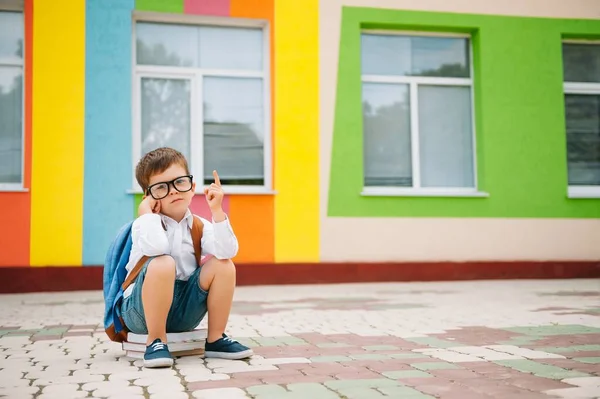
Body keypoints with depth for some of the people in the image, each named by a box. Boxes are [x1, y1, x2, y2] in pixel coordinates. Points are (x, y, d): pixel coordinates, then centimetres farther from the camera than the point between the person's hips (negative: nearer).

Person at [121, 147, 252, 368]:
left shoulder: (199, 226, 3)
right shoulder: (144, 223, -9)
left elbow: (227, 252, -17)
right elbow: (155, 247, -35)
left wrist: (217, 211, -19)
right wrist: (147, 213, -20)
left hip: (184, 312, 5)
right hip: (142, 308, -4)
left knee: (223, 265, -14)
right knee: (163, 264, -33)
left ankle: (215, 339, -3)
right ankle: (156, 341, -18)